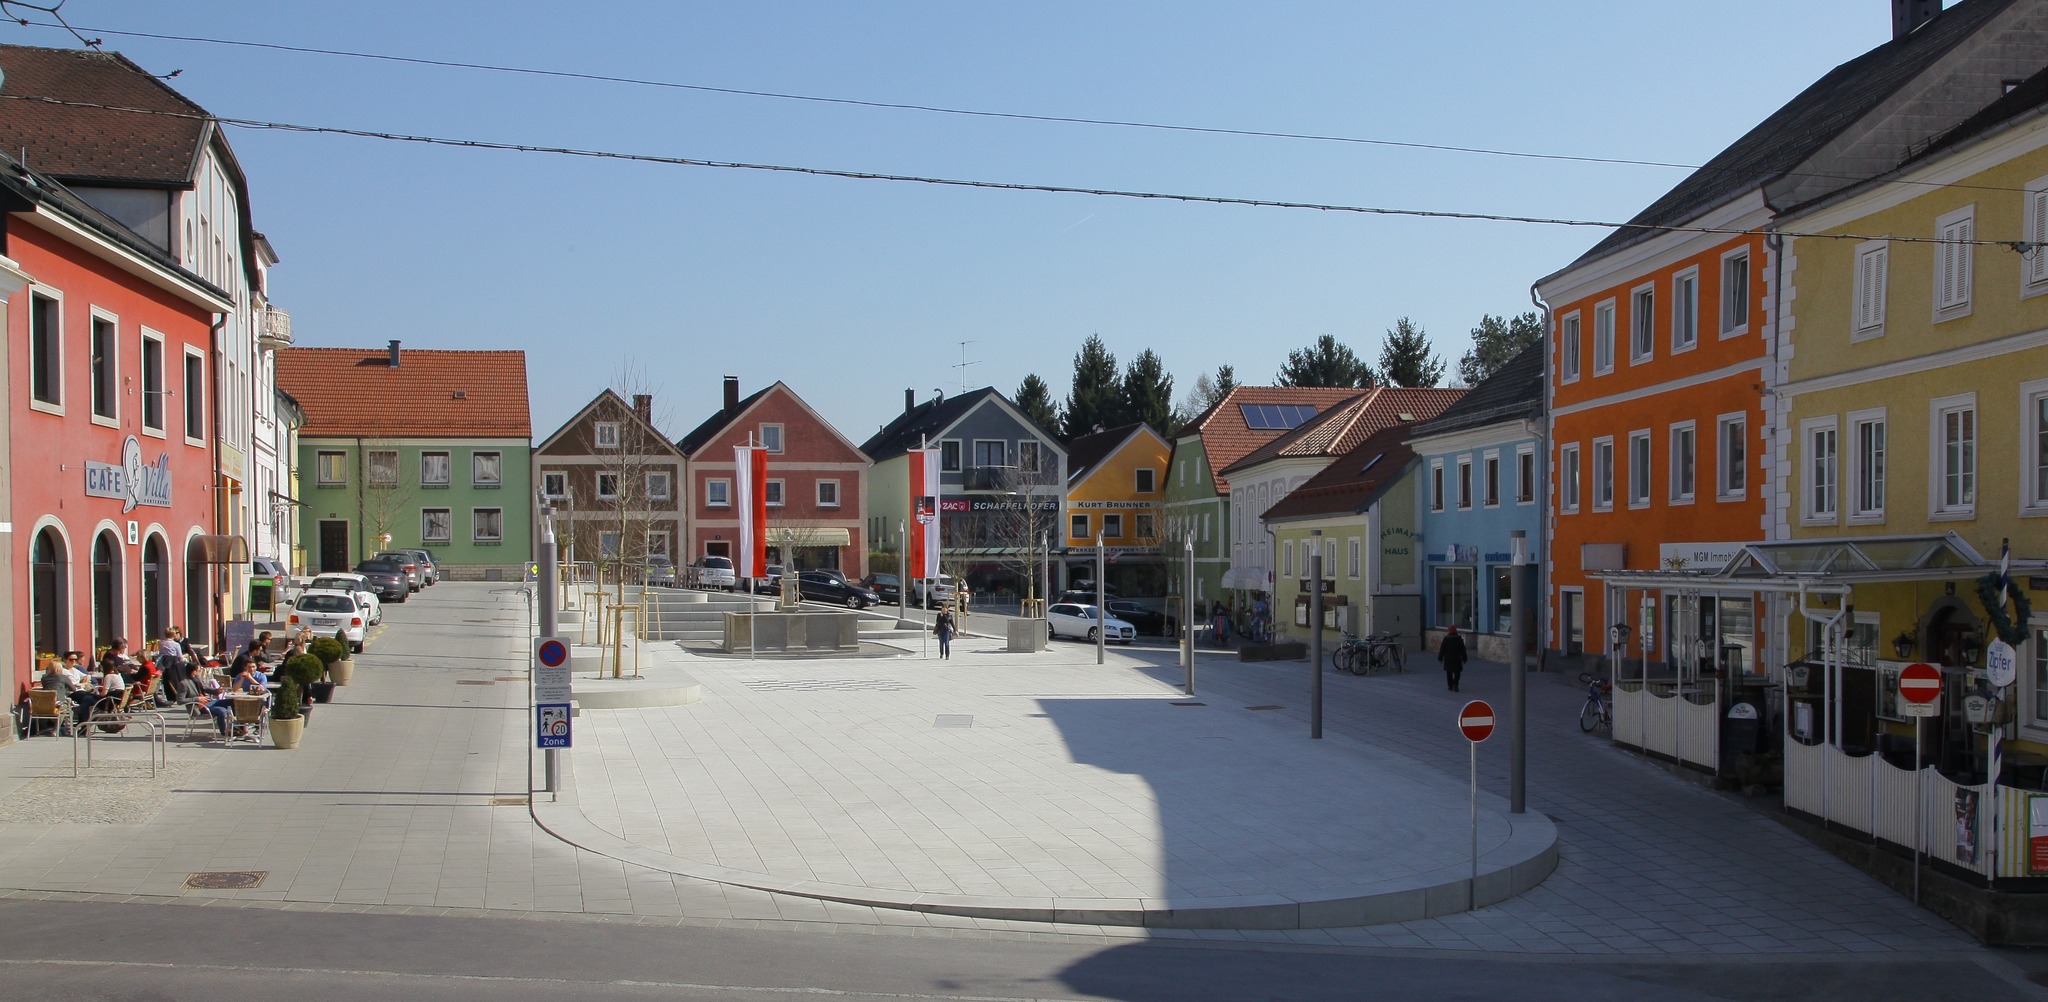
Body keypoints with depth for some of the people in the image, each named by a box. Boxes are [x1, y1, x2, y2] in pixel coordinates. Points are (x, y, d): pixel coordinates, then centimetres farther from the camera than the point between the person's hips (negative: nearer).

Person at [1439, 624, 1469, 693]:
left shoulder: (1446, 639, -4)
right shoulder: (1459, 639, -1)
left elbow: (1442, 650, -3)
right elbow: (1463, 650, 2)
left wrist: (1440, 658, 5)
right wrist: (1464, 658, 9)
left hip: (1448, 659, 0)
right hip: (1457, 659, 0)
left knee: (1449, 673, 9)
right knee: (1457, 673, 6)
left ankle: (1451, 686, 9)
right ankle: (1455, 683, -16)